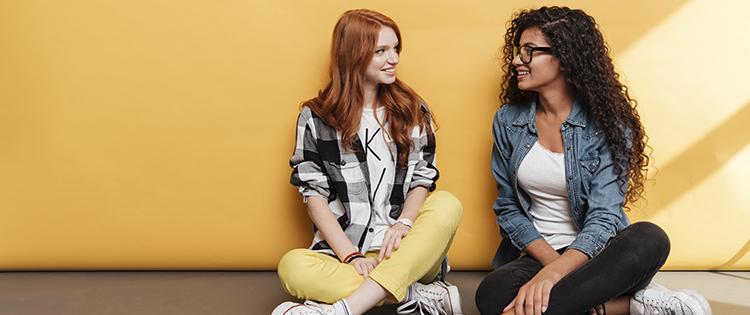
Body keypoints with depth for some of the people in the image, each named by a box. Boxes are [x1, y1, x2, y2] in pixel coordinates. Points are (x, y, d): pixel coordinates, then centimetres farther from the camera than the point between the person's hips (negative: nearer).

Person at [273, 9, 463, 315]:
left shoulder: (413, 110, 10)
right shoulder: (316, 117, 3)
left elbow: (423, 178, 7)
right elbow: (314, 193, -1)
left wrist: (403, 224, -15)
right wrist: (350, 254, -14)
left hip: (406, 254, 2)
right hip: (344, 248, -1)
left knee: (447, 205, -29)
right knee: (293, 267, -32)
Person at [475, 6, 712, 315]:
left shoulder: (606, 124, -7)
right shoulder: (508, 121, 3)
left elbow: (604, 216, -15)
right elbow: (508, 208, 4)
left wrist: (552, 275, -33)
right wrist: (552, 263, -14)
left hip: (593, 252, -1)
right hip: (535, 253, 2)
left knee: (650, 239, -34)